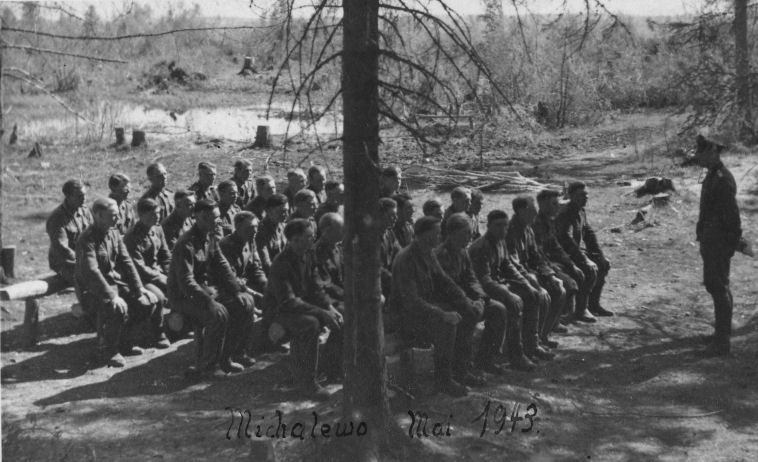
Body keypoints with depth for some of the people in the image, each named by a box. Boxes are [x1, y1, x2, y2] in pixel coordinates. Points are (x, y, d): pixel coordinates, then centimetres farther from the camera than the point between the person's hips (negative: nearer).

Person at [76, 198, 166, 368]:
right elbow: (91, 272, -28)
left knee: (148, 300, -6)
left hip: (115, 282, 8)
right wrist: (111, 296, -35)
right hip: (93, 290, -8)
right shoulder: (87, 239, -19)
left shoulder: (114, 233, 7)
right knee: (118, 308, -34)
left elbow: (126, 262, 7)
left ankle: (125, 342, 10)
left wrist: (139, 288, -3)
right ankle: (108, 350, -12)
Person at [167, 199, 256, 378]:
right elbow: (186, 282, -27)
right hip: (184, 296, -9)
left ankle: (231, 354, 6)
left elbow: (222, 266, 9)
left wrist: (237, 291, -4)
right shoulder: (186, 244, -22)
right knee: (218, 312, -32)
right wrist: (209, 301, -35)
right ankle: (206, 367, -19)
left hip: (208, 288, 9)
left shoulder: (211, 237, 6)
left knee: (246, 302, -3)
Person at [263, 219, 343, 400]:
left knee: (341, 322, -9)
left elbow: (315, 289, 7)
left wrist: (330, 307, -12)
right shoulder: (281, 264, -24)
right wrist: (321, 312, -33)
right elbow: (287, 301, -29)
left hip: (304, 305, 8)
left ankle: (330, 367, 10)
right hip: (280, 311, -8)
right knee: (311, 324, -36)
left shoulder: (307, 257, 2)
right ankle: (306, 379, -26)